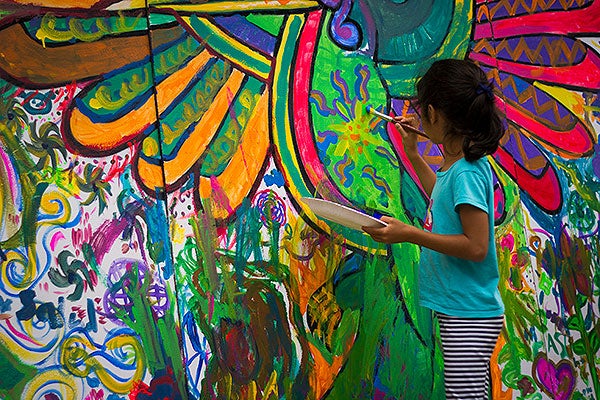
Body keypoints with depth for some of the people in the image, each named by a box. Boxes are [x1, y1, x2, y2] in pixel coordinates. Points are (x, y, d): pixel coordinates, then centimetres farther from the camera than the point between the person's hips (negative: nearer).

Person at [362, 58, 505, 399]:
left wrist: (410, 234, -23)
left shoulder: (467, 172, -19)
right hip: (457, 309, 10)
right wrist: (412, 154, 28)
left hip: (471, 316, -10)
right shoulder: (459, 165, 9)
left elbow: (476, 247, -24)